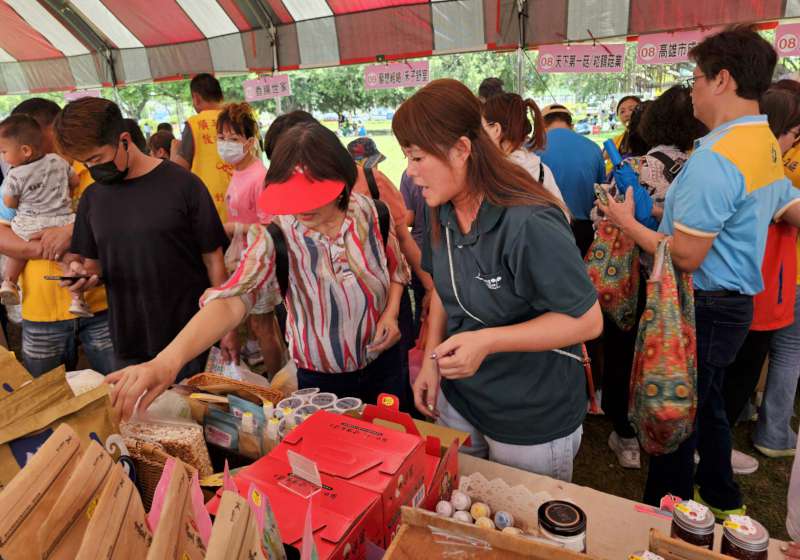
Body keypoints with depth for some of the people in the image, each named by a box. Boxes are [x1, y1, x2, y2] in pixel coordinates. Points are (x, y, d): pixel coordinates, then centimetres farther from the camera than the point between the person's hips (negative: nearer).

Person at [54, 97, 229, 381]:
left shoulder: (182, 184, -10)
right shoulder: (92, 197, 5)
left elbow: (212, 259, -7)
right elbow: (95, 262, 15)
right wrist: (84, 273, -8)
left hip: (191, 339, -4)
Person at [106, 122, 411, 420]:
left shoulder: (371, 213, -12)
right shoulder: (274, 236, -21)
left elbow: (397, 270, 5)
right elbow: (231, 300, -35)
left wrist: (391, 313, -13)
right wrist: (168, 359, -50)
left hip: (383, 364, 3)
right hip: (319, 380, -2)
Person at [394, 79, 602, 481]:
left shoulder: (530, 224, -28)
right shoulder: (441, 213, -5)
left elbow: (587, 321, -22)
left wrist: (487, 341, -30)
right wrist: (431, 359, -2)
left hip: (532, 420, -6)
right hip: (457, 400, 6)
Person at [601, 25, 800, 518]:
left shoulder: (713, 159, -24)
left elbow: (686, 258, -25)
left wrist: (626, 221, -13)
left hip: (704, 310, -10)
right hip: (734, 302, 10)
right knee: (707, 403, 25)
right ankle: (721, 500, 44)